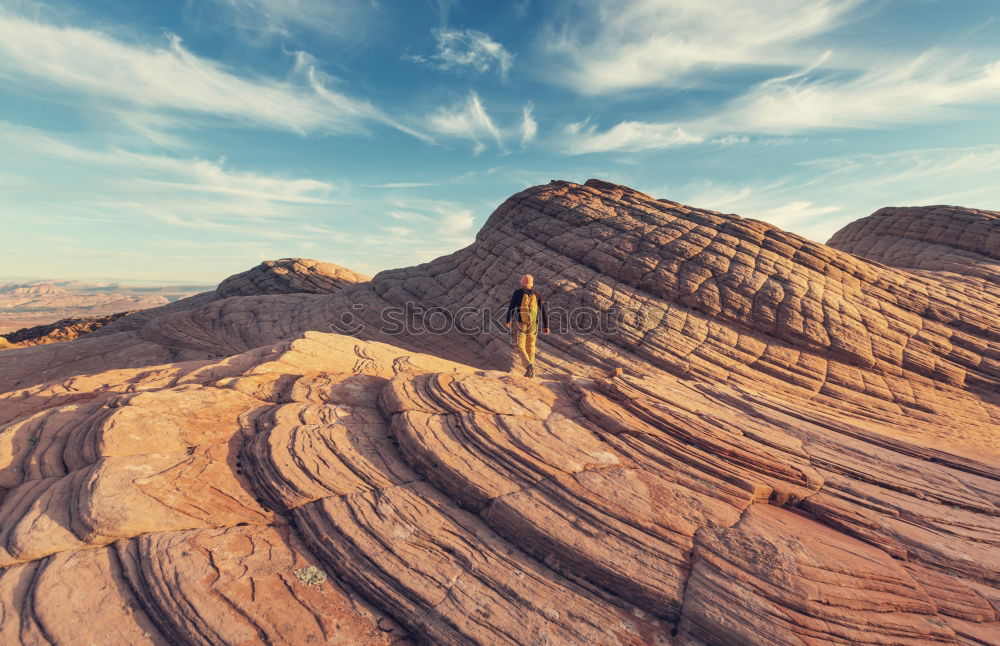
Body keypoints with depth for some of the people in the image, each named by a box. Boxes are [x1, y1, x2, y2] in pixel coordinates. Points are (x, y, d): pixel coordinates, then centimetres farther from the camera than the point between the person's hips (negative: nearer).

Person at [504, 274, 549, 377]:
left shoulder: (518, 293, -7)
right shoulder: (537, 294, 2)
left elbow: (511, 307, -5)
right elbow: (544, 311, 2)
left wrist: (507, 321, 7)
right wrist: (546, 326, 7)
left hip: (520, 325, -3)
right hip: (533, 326, 4)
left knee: (519, 347, 4)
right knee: (530, 347, 14)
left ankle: (529, 365, -18)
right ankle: (531, 371, 15)